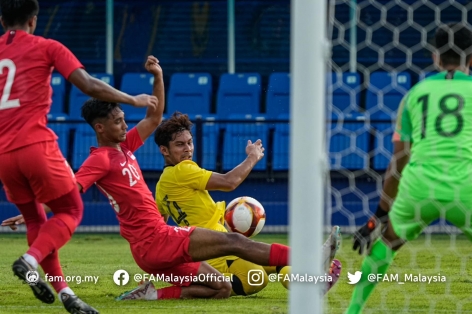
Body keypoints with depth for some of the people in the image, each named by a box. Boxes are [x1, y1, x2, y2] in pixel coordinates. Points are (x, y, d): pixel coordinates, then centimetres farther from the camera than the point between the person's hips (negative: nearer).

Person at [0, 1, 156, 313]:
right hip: (36, 145, -5)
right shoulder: (47, 48, 1)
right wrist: (134, 100, 6)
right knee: (70, 211, 8)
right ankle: (31, 260, -17)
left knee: (35, 219, 17)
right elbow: (89, 86, -4)